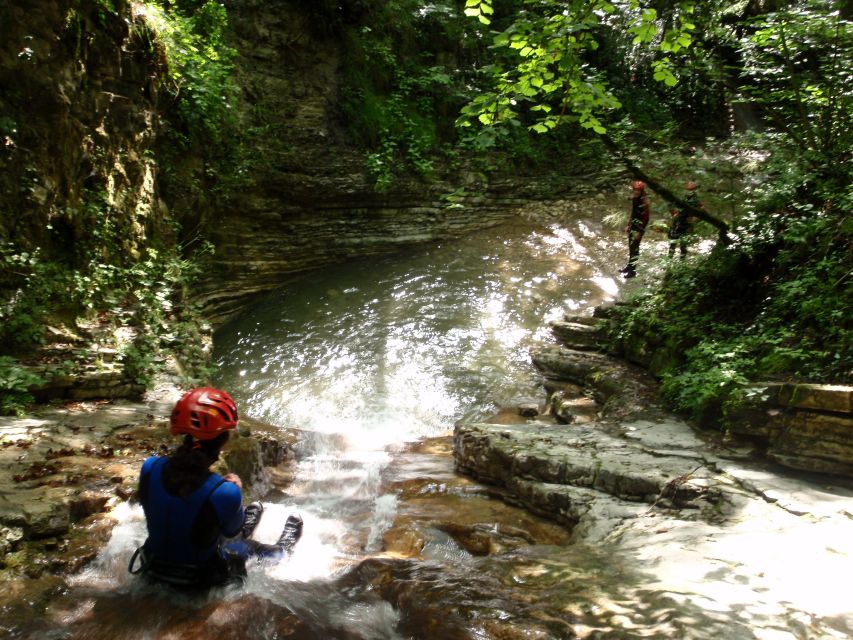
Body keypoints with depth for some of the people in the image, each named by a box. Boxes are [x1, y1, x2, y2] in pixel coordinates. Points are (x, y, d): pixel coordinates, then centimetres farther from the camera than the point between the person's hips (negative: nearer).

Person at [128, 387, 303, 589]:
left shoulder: (149, 468, -23)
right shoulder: (227, 493, -34)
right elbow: (231, 531, -12)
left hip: (154, 568, 4)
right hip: (200, 578, -4)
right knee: (250, 545, 28)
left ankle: (244, 530, 61)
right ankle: (280, 551, 59)